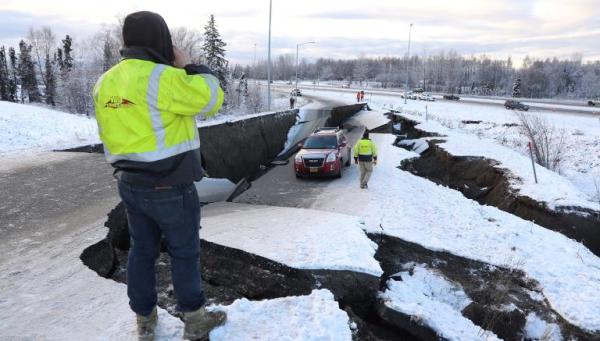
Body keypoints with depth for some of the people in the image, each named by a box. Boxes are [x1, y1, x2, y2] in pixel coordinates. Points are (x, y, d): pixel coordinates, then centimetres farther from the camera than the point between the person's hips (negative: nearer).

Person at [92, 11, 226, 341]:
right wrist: (188, 66, -2)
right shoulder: (160, 78, -19)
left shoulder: (106, 82, 7)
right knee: (185, 252, 9)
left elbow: (112, 132, 14)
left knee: (141, 251, 17)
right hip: (170, 187, -7)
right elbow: (211, 98, -13)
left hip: (129, 183, 7)